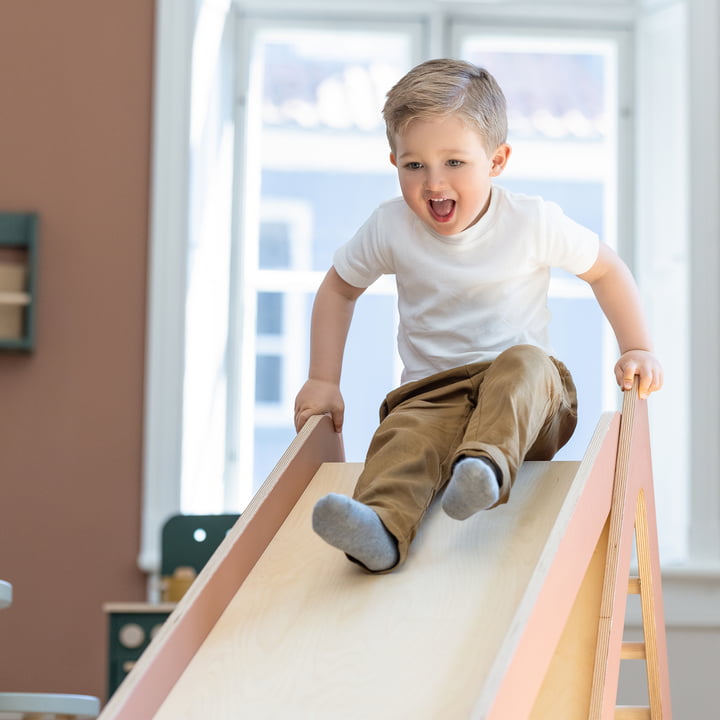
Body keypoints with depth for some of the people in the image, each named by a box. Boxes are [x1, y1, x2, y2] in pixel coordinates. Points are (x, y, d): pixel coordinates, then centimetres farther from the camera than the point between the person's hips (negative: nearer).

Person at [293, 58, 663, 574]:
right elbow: (338, 289, 16)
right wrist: (323, 381, 11)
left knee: (525, 363, -36)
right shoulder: (390, 228, 0)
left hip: (528, 396, 0)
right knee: (405, 435, -34)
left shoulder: (532, 222, -4)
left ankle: (487, 463, -60)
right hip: (432, 393, 0)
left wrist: (637, 351, 3)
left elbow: (606, 270, 11)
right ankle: (382, 526, -62)